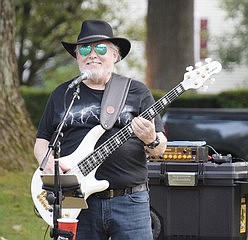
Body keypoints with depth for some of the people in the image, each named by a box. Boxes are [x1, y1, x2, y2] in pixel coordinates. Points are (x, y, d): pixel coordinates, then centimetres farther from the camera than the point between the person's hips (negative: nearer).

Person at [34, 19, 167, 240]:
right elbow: (42, 141, 17)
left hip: (130, 202, -1)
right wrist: (48, 162, -5)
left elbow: (160, 148, 6)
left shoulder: (137, 92, 8)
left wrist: (151, 140, -18)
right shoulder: (62, 95, 13)